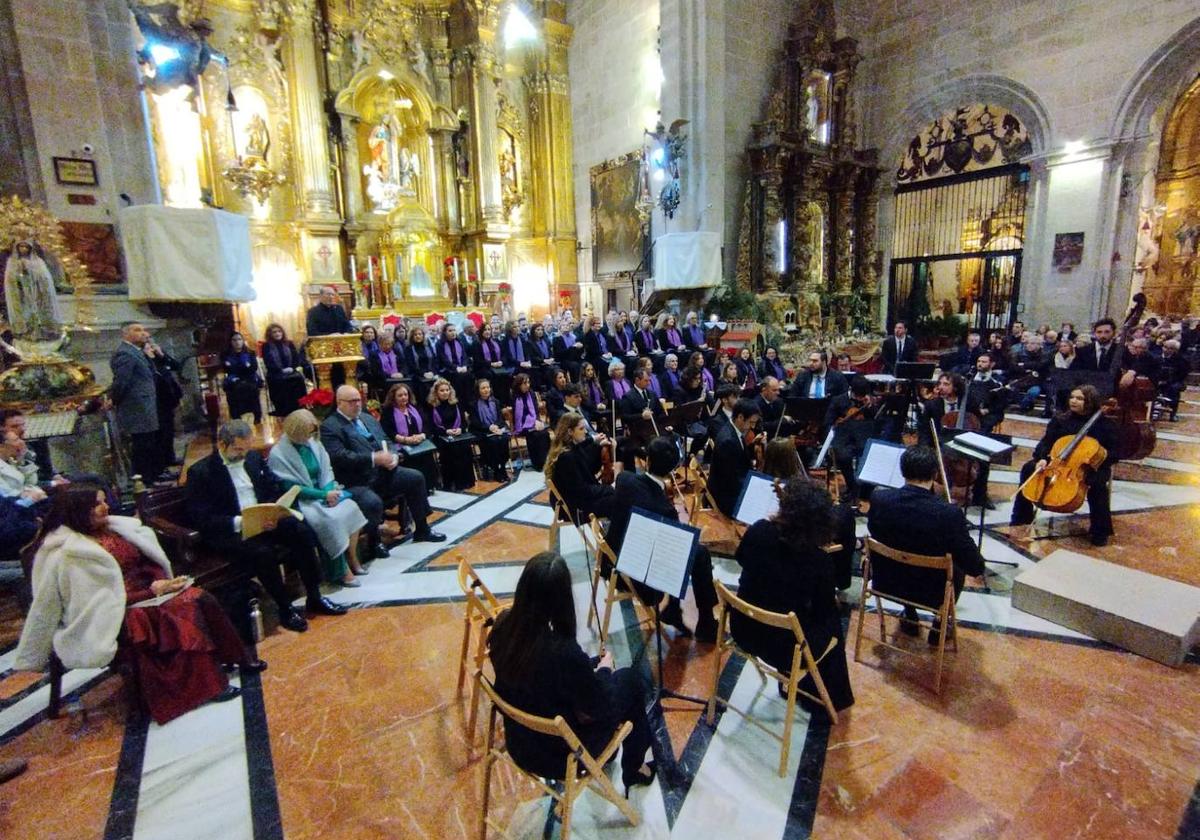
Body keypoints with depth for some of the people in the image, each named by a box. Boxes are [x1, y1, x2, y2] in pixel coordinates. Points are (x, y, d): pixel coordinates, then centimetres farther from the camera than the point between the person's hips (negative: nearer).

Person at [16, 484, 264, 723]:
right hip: (121, 611, -7)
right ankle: (209, 683, -15)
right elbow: (99, 600, -16)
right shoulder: (68, 553, -13)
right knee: (186, 610, -25)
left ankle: (234, 658, -4)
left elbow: (152, 558, 8)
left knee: (201, 598, -14)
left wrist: (163, 583, -6)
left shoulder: (111, 528, 7)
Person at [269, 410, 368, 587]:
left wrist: (330, 489, -13)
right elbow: (291, 487, -14)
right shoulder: (278, 454, -12)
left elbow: (327, 470, 8)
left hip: (322, 492, 6)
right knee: (330, 520, -30)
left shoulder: (313, 443, 6)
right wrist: (323, 494, -19)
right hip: (301, 501, -6)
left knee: (351, 507, -19)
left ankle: (352, 558, -7)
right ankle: (341, 571, -16)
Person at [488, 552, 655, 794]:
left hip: (518, 742, 6)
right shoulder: (564, 652, -36)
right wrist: (605, 669, 0)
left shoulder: (504, 624, -18)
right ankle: (633, 768, 33)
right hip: (557, 756, -5)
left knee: (592, 670, 22)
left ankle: (604, 749, 44)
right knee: (630, 680, 11)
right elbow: (601, 707, -18)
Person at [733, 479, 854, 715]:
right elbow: (823, 611, -7)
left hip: (743, 630, 4)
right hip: (783, 646, -4)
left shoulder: (758, 531, -17)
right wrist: (833, 602, 14)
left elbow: (740, 558, 6)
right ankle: (826, 699, 42)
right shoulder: (820, 560, -24)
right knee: (831, 623, 25)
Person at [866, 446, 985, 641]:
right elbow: (971, 562, -13)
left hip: (886, 583, 2)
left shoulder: (879, 498, -20)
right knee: (959, 568, 29)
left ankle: (910, 618, 43)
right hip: (930, 593, -2)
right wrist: (978, 570, 10)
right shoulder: (950, 513, -27)